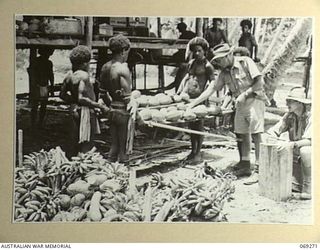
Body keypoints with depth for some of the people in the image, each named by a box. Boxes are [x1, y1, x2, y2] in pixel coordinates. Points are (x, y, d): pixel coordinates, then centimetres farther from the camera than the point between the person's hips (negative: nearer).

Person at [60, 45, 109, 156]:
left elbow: (62, 94, 16)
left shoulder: (69, 75, 8)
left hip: (75, 110, 9)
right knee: (86, 147, -5)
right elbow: (81, 98, -26)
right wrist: (100, 106, -22)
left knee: (76, 145, 16)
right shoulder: (83, 75, -18)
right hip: (85, 112, -9)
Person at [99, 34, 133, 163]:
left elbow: (103, 93, 12)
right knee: (124, 149, 2)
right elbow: (127, 97, -19)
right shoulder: (123, 69, -16)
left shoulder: (105, 67, 7)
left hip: (111, 110, 8)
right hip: (123, 112, -8)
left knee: (114, 146, 18)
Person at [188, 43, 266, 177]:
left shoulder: (245, 62, -11)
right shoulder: (224, 72, 8)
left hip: (254, 100, -7)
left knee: (255, 133, -12)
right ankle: (245, 163, 16)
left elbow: (259, 82, -14)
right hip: (240, 104, 7)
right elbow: (212, 88, 9)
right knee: (241, 134, 8)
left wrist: (245, 94, -18)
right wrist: (193, 104, 4)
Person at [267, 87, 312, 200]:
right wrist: (271, 137, -25)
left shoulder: (310, 117, -19)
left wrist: (291, 144, -45)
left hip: (310, 152, -7)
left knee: (304, 150, -38)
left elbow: (309, 141, -32)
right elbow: (273, 131, -1)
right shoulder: (289, 116, 1)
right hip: (296, 156, 7)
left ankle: (308, 187, -19)